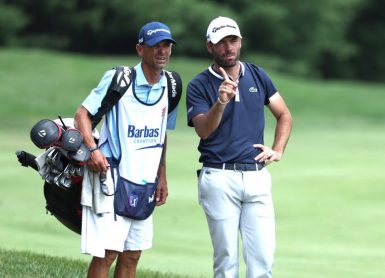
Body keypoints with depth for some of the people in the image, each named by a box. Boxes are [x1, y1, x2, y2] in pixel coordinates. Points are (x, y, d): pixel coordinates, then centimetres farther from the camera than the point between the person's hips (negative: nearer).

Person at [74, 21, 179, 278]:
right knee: (107, 253, -9)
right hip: (112, 177, -6)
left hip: (144, 184, 6)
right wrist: (92, 149, -21)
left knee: (132, 255, 10)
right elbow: (82, 113, -6)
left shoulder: (169, 86, 9)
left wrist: (162, 177, 19)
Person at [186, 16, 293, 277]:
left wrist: (278, 151, 8)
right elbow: (203, 130, -15)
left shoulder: (258, 76, 11)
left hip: (257, 176, 3)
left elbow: (284, 115, 22)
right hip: (220, 178, -3)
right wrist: (221, 102, -32)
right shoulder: (199, 86, -1)